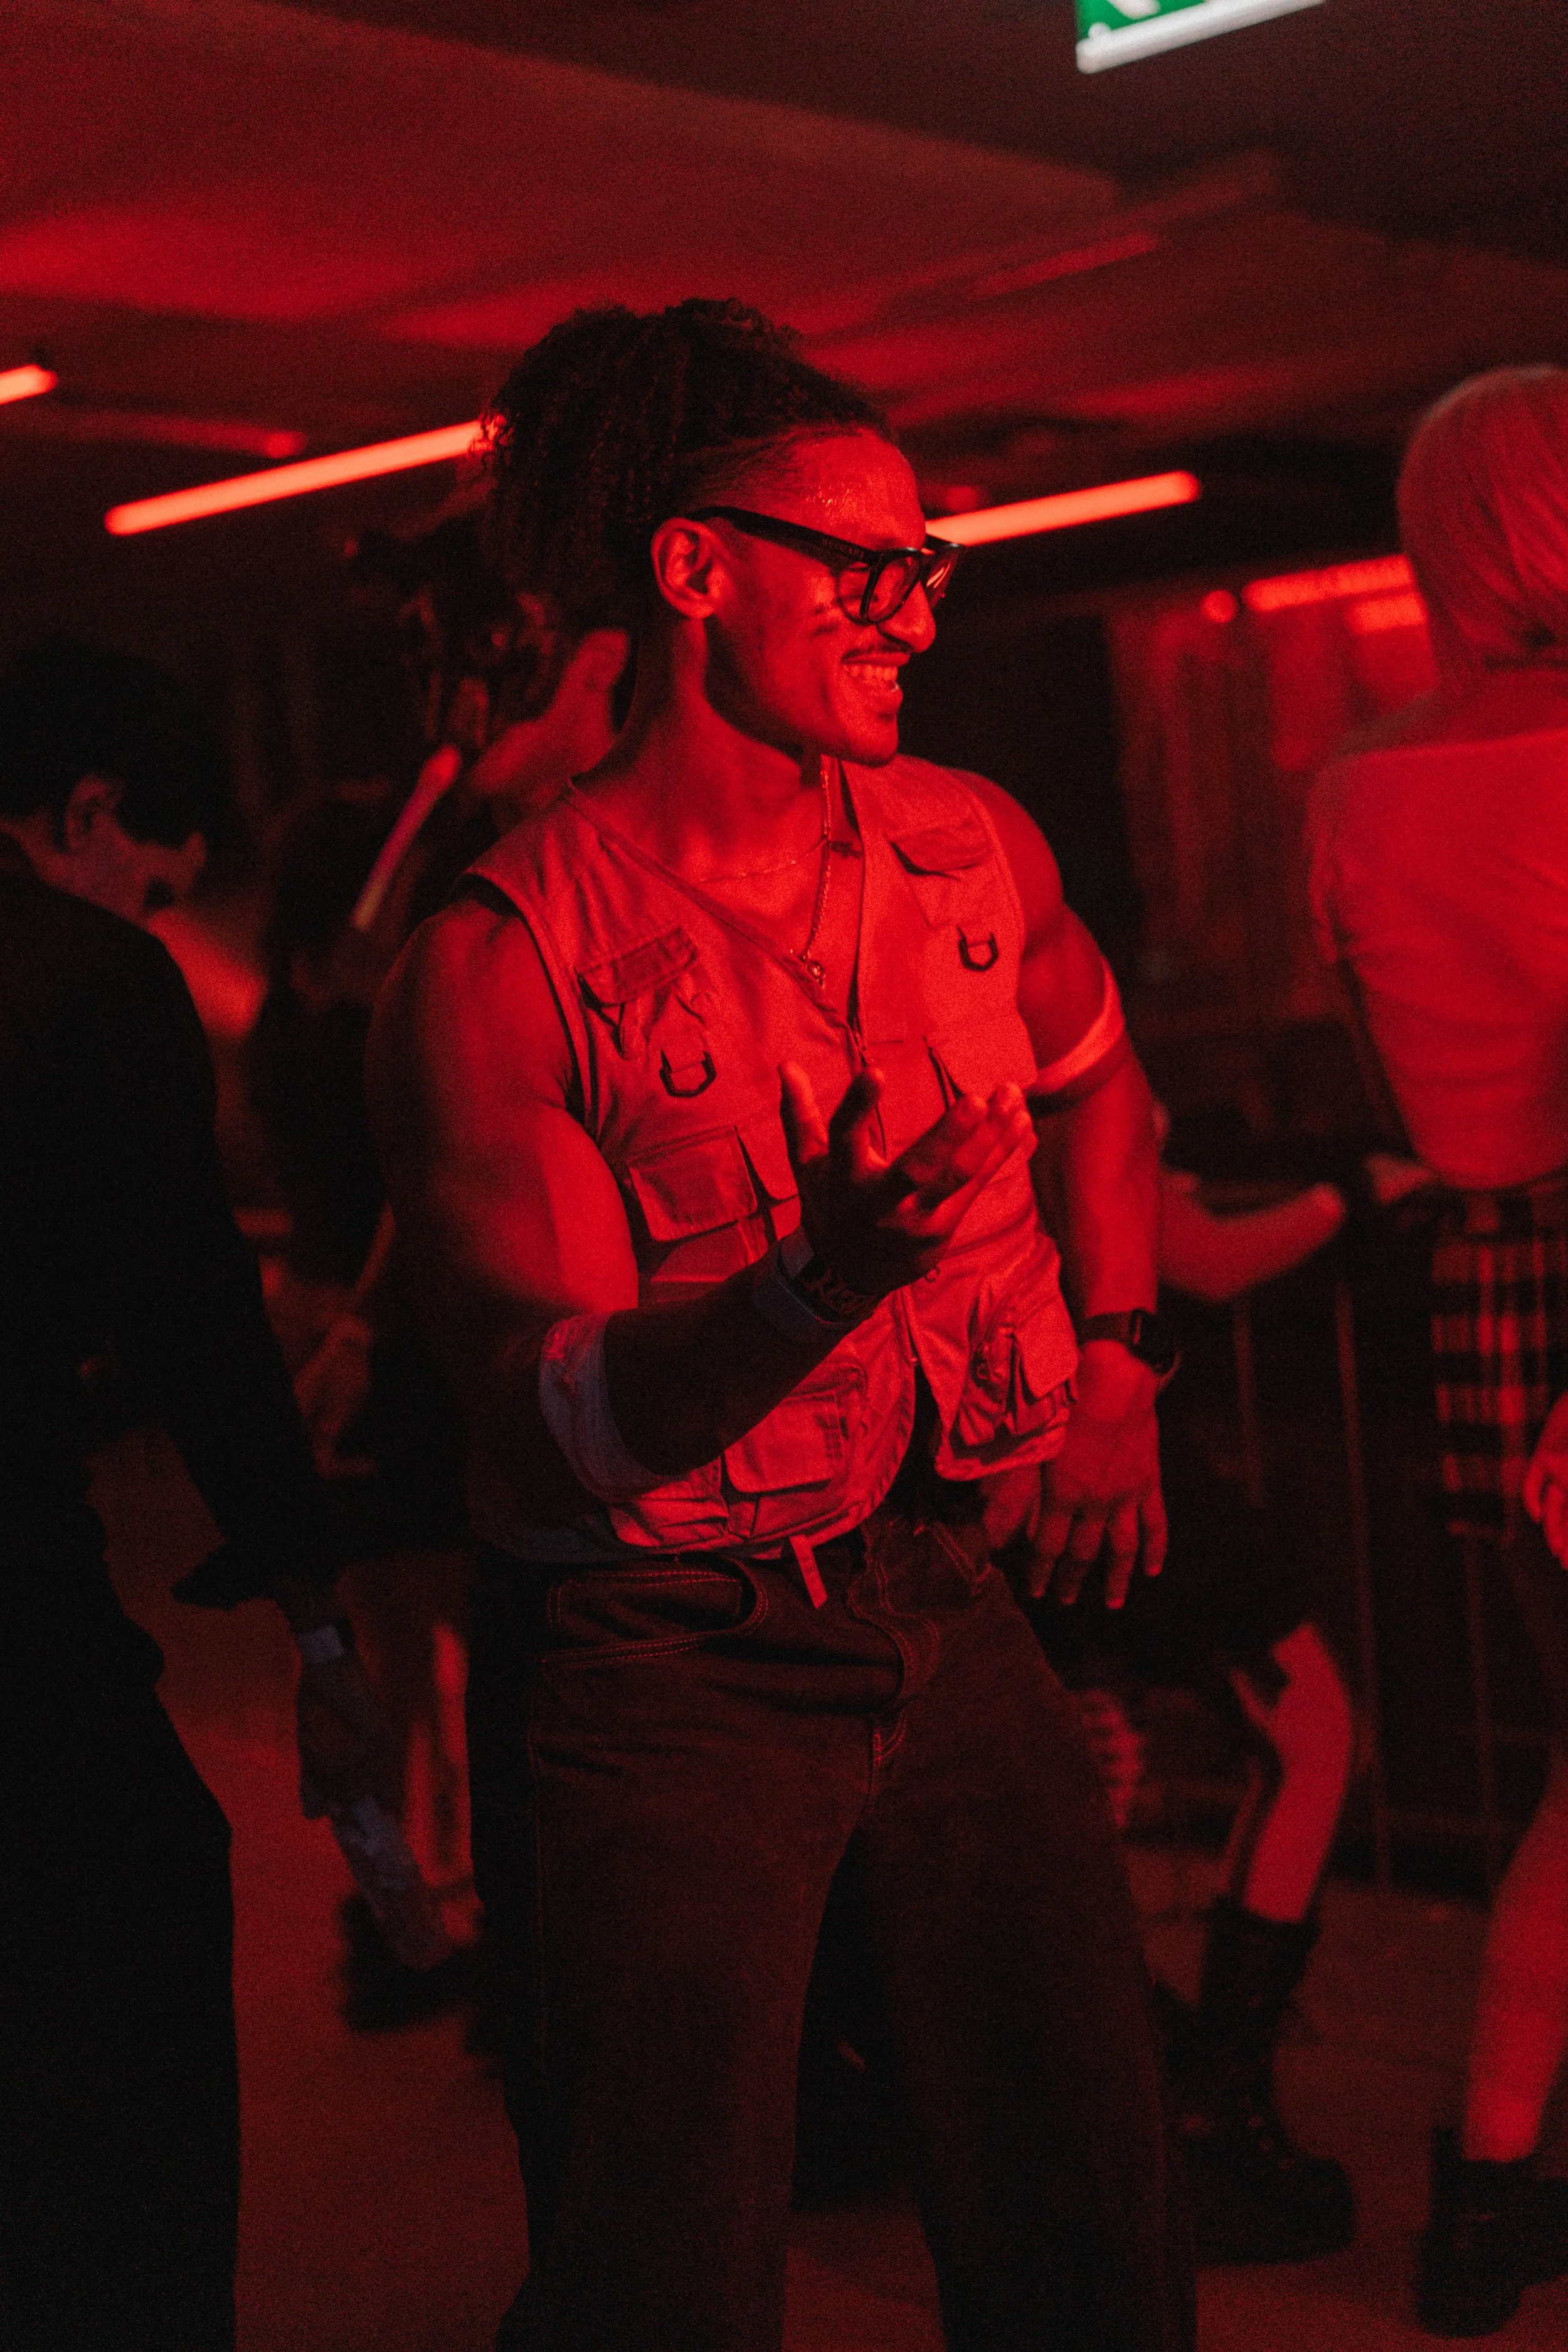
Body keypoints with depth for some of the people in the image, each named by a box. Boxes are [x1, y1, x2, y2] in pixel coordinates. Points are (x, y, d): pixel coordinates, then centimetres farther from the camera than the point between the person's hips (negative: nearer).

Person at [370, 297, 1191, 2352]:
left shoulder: (971, 849, 3)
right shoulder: (501, 965, -14)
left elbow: (1096, 1075, 25)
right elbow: (570, 1413, -17)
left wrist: (1116, 1353, 16)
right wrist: (822, 1278, -34)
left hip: (949, 1611, 5)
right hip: (661, 1671, -5)